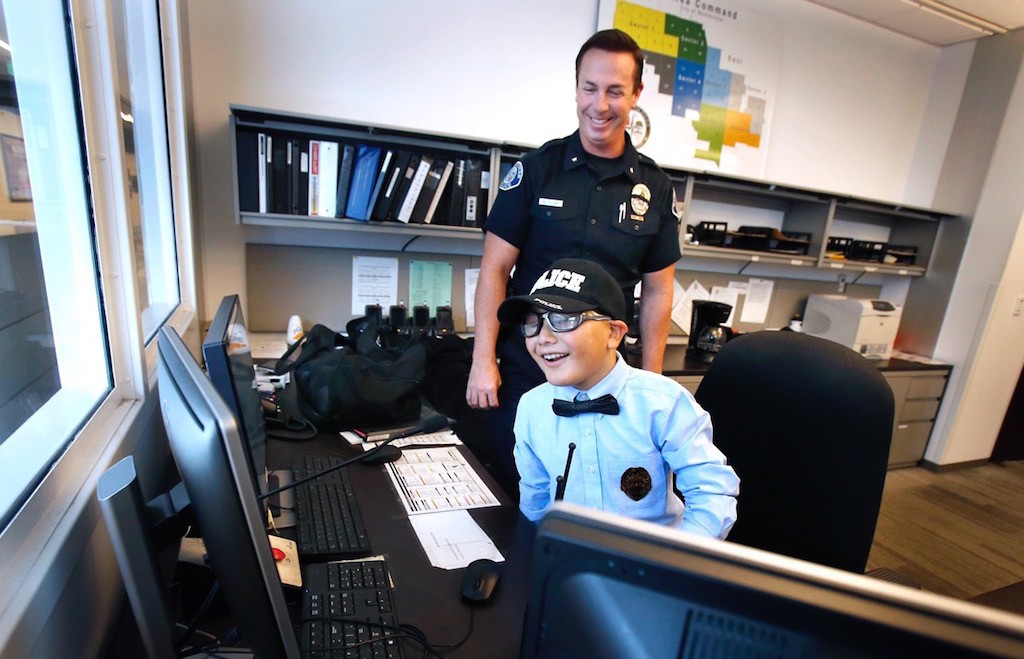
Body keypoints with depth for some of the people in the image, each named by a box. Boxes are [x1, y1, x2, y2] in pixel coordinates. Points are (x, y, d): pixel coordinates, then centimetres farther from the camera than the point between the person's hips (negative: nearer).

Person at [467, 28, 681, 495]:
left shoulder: (655, 188, 2)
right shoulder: (536, 169, -3)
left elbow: (657, 290, 5)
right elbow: (494, 269, -5)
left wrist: (650, 380, 3)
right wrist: (483, 360, -9)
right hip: (525, 364, -1)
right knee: (509, 491, 13)